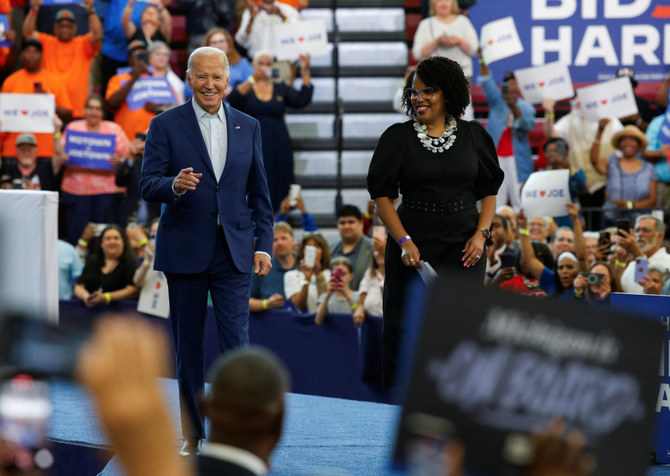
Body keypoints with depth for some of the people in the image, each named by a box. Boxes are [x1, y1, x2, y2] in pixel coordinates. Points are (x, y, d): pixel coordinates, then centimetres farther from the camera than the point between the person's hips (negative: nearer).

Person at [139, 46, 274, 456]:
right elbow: (148, 185, -6)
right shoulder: (166, 126, 0)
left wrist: (264, 244, 5)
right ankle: (192, 434, 16)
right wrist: (175, 185, -27)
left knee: (237, 343, -8)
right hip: (185, 250, -1)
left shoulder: (248, 127, 9)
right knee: (188, 345, 6)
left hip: (234, 251, 1)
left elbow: (259, 191, 13)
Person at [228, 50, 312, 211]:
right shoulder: (245, 88, 6)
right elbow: (233, 101, -16)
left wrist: (305, 73, -11)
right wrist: (253, 79, -27)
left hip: (277, 148, 2)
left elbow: (302, 100, -2)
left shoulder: (281, 89, 13)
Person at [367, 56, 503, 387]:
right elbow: (382, 195, -1)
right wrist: (404, 241, -13)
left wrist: (481, 234, -6)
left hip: (463, 248, 1)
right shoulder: (397, 137, 1)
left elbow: (490, 192, 10)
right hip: (412, 246, -1)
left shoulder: (473, 136, 6)